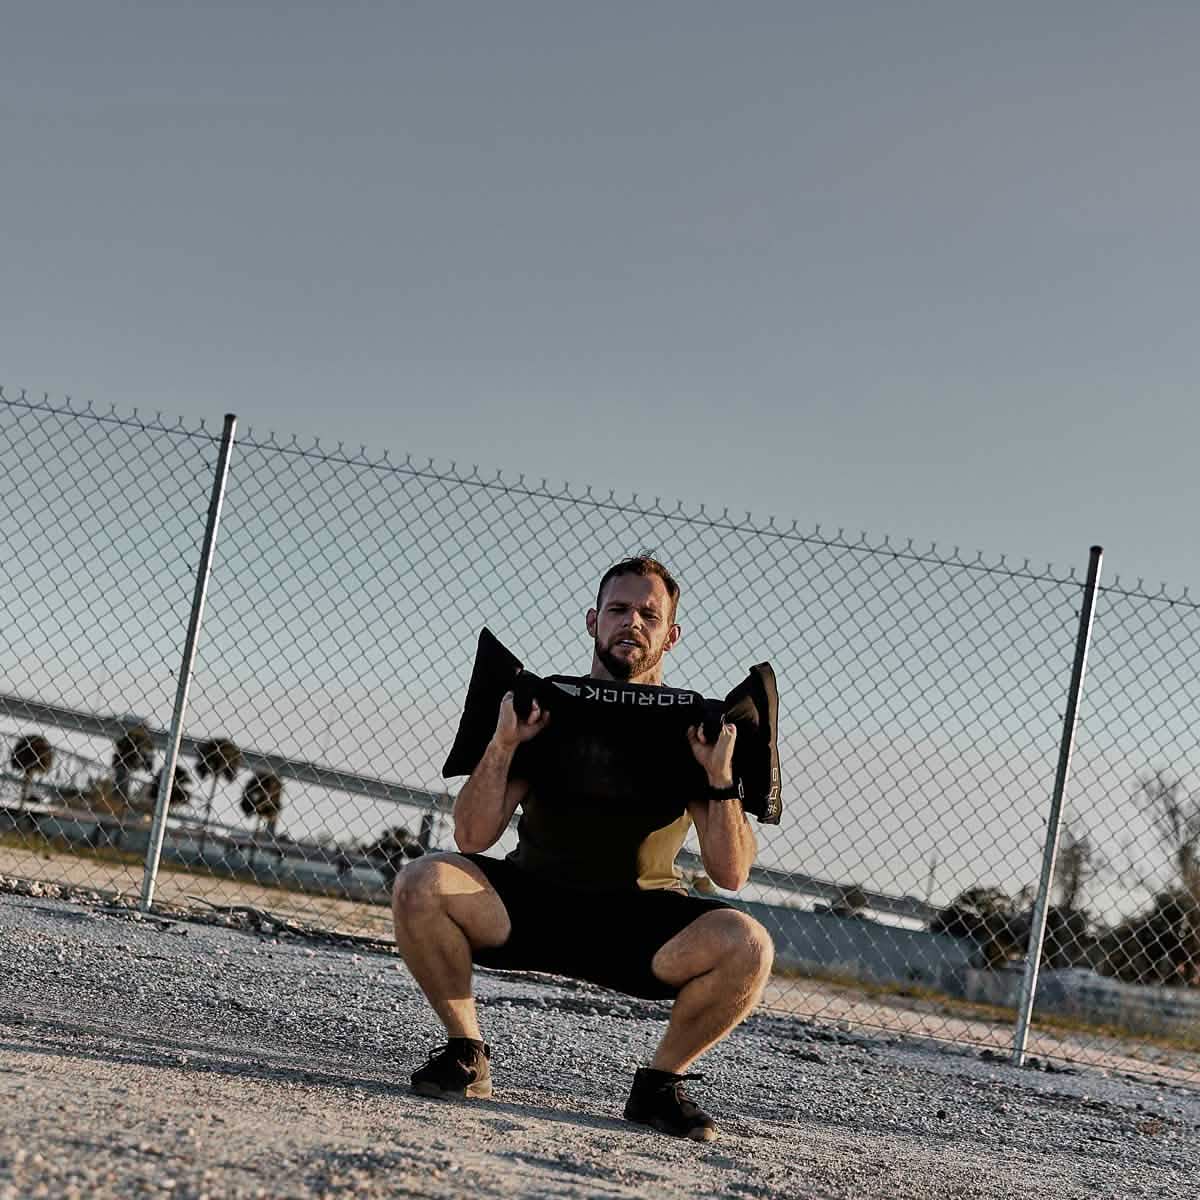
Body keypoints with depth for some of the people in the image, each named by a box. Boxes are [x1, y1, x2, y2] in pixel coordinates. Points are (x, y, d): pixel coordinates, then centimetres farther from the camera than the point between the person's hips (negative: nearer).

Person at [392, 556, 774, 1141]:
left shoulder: (695, 727, -3)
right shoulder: (545, 707, -3)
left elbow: (730, 875, -10)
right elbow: (472, 839, -9)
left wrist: (720, 775, -23)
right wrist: (503, 743, -22)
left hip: (639, 924, 0)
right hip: (529, 903, 0)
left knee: (746, 945, -29)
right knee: (422, 884, -27)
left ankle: (659, 1082, -3)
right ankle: (466, 1054, -4)